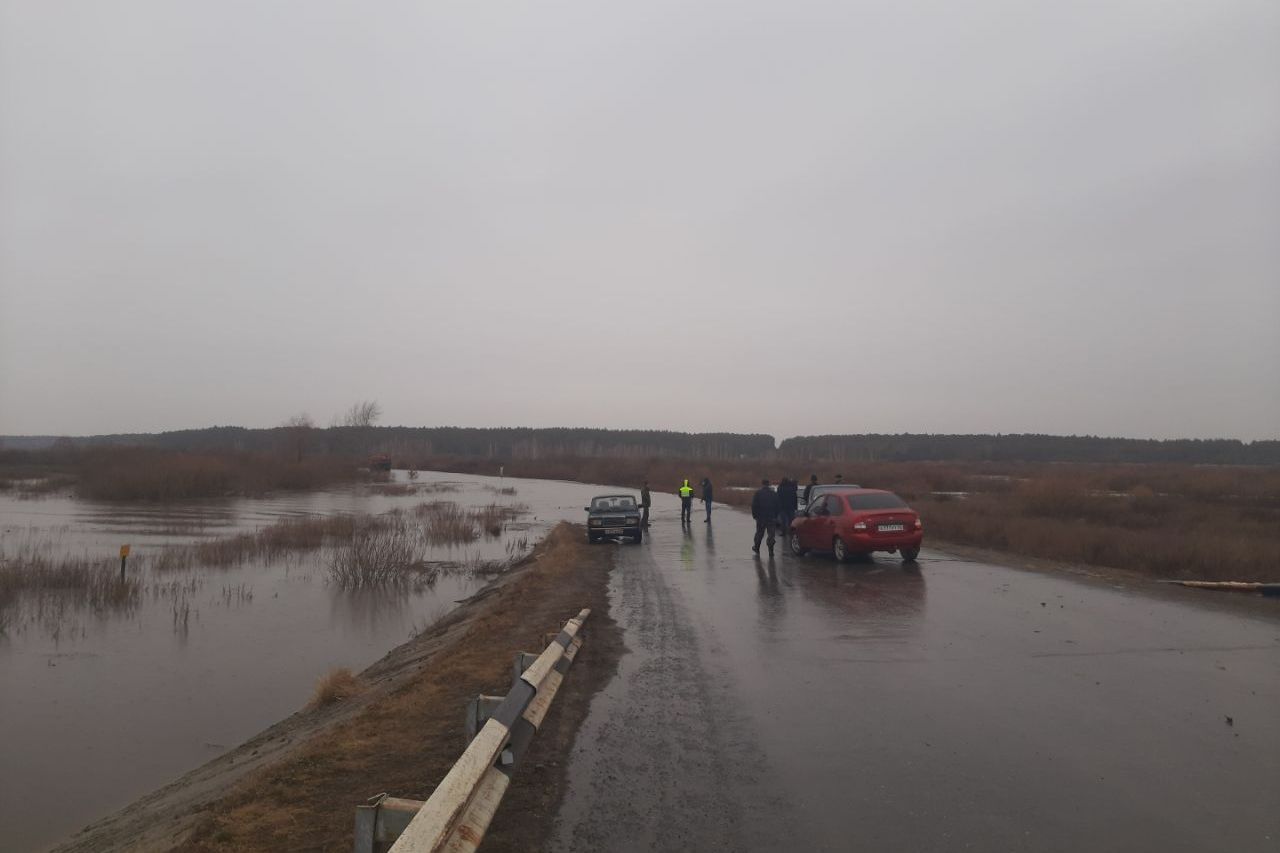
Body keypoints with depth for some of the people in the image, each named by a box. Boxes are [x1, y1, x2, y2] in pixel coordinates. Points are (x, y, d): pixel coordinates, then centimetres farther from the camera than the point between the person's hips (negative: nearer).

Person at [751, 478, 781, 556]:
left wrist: (754, 515, 5)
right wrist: (775, 516, 14)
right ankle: (771, 551, -4)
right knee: (771, 534, 2)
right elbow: (777, 506, 7)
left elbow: (754, 505, -5)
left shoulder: (758, 493, -6)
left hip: (761, 517, -1)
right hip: (772, 517, 1)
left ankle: (756, 548, 27)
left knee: (759, 533, 14)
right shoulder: (774, 494, 3)